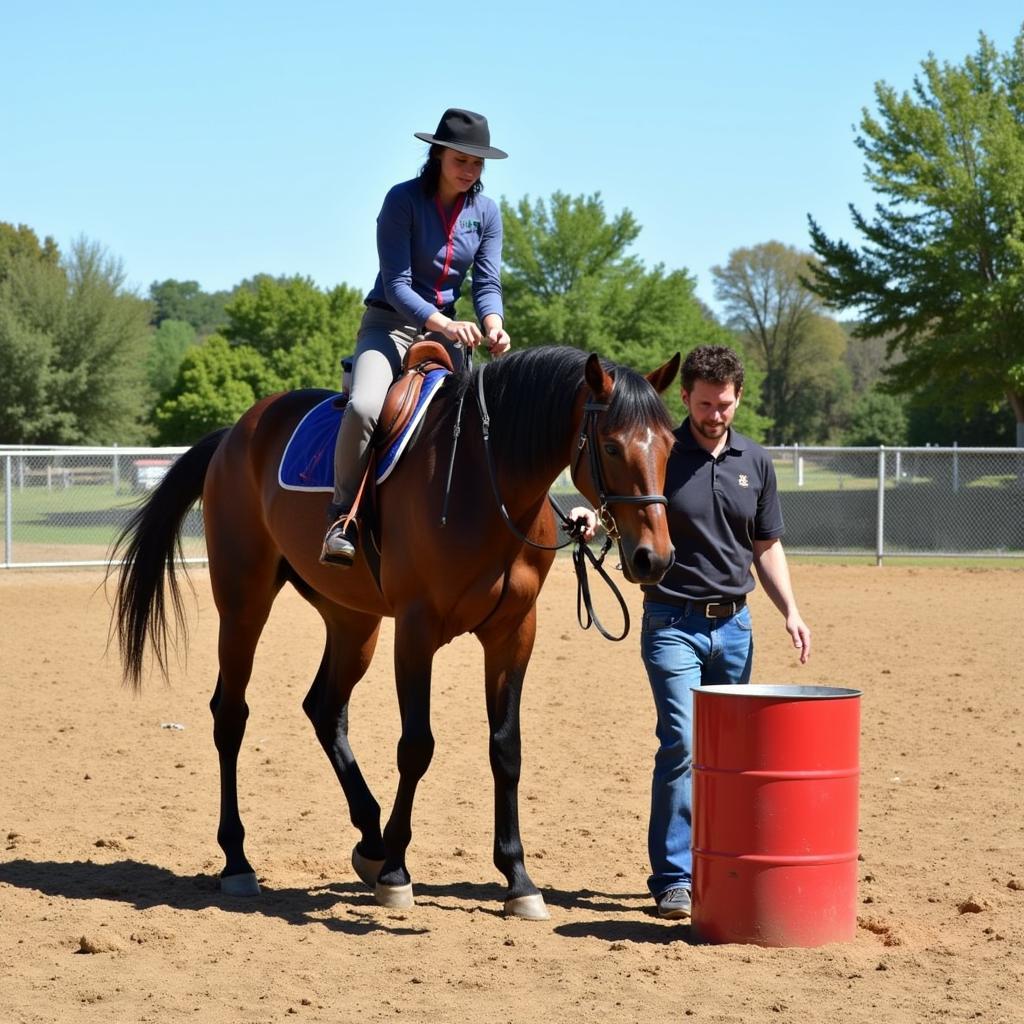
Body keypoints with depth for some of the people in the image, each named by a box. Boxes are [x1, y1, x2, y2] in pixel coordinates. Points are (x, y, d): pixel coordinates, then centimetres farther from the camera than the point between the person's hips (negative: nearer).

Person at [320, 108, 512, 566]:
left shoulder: (487, 212, 4)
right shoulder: (403, 200, -11)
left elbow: (487, 283, 0)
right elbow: (396, 284, -17)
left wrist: (493, 325, -23)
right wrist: (443, 324, -32)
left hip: (445, 328, 5)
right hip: (389, 322, -5)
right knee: (365, 405, -31)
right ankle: (342, 517, -19)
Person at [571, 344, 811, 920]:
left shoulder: (755, 462, 8)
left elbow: (767, 547, 14)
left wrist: (790, 610, 3)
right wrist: (592, 521, -26)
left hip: (733, 624, 5)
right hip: (673, 623, -4)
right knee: (683, 743, -14)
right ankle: (674, 878, -9)